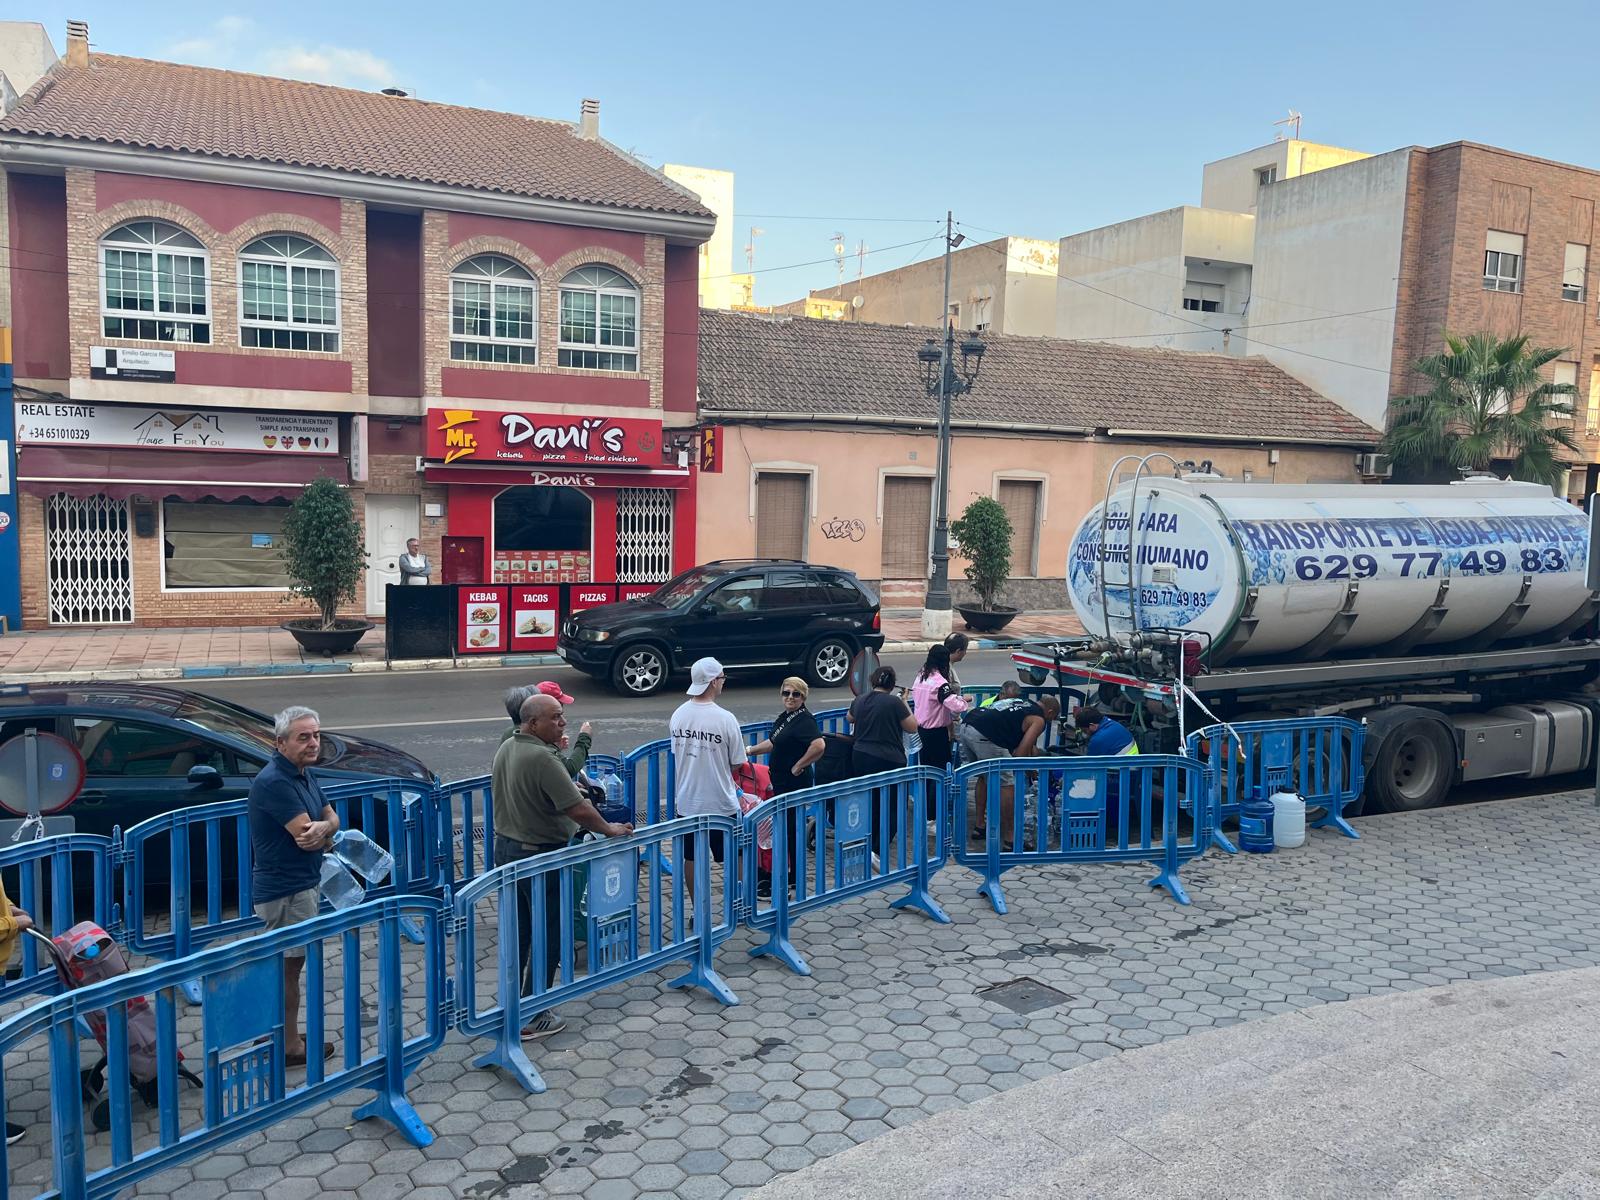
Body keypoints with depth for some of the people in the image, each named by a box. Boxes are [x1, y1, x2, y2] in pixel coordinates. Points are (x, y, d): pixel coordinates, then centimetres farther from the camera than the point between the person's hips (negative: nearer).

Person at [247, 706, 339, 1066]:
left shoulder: (303, 773, 8)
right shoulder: (274, 782, -23)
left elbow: (332, 817, 7)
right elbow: (305, 836, -26)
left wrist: (321, 827, -16)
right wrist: (325, 833, -4)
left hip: (304, 882, 9)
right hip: (285, 890, -9)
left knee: (286, 965, 20)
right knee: (289, 966, 3)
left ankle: (280, 1034, 33)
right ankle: (290, 1047, 15)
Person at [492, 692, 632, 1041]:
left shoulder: (506, 748, 3)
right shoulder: (543, 758, -26)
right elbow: (579, 809, -26)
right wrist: (609, 829, -11)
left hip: (506, 847, 9)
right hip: (539, 856, -9)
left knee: (518, 932, 20)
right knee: (547, 936, 4)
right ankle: (531, 1019, 11)